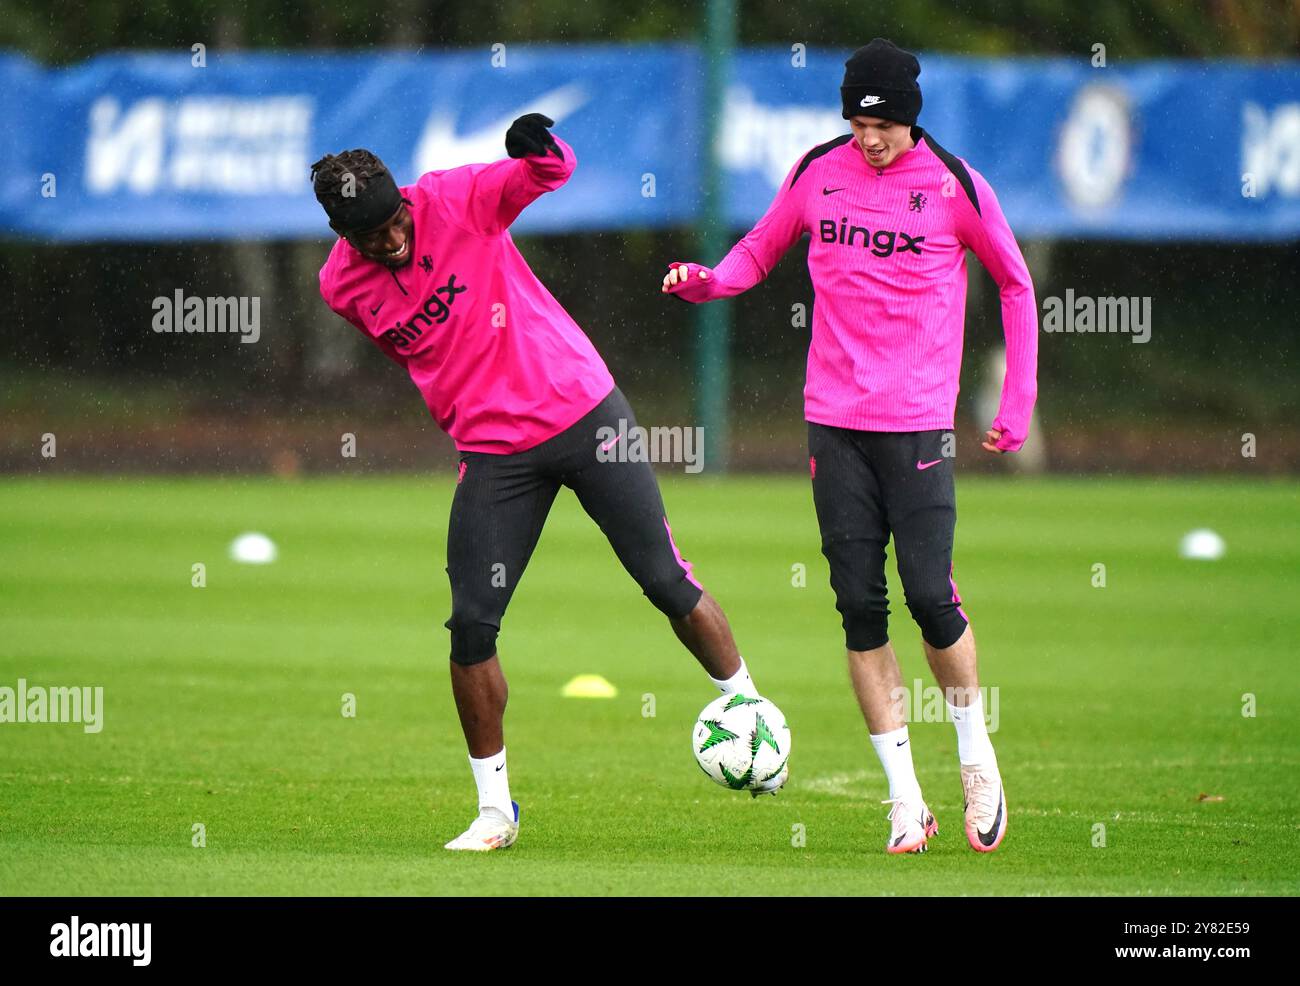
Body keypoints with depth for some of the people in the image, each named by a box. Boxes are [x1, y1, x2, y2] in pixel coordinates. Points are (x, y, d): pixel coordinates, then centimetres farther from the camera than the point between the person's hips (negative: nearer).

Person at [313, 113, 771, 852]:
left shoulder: (455, 199, -11)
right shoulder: (344, 288, -3)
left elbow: (550, 174, -17)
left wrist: (540, 148, -39)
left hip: (584, 406, -2)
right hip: (495, 450, 2)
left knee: (667, 581, 0)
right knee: (473, 624, -6)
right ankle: (495, 807, 7)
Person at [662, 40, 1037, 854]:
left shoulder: (954, 185, -3)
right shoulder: (818, 174, 4)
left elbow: (1016, 284, 8)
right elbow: (762, 249, 17)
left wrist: (1018, 402, 3)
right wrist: (707, 282, -6)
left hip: (920, 422, -3)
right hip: (834, 419, 3)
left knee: (929, 595, -12)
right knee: (860, 606, -1)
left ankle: (976, 752, 14)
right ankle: (906, 799, 4)